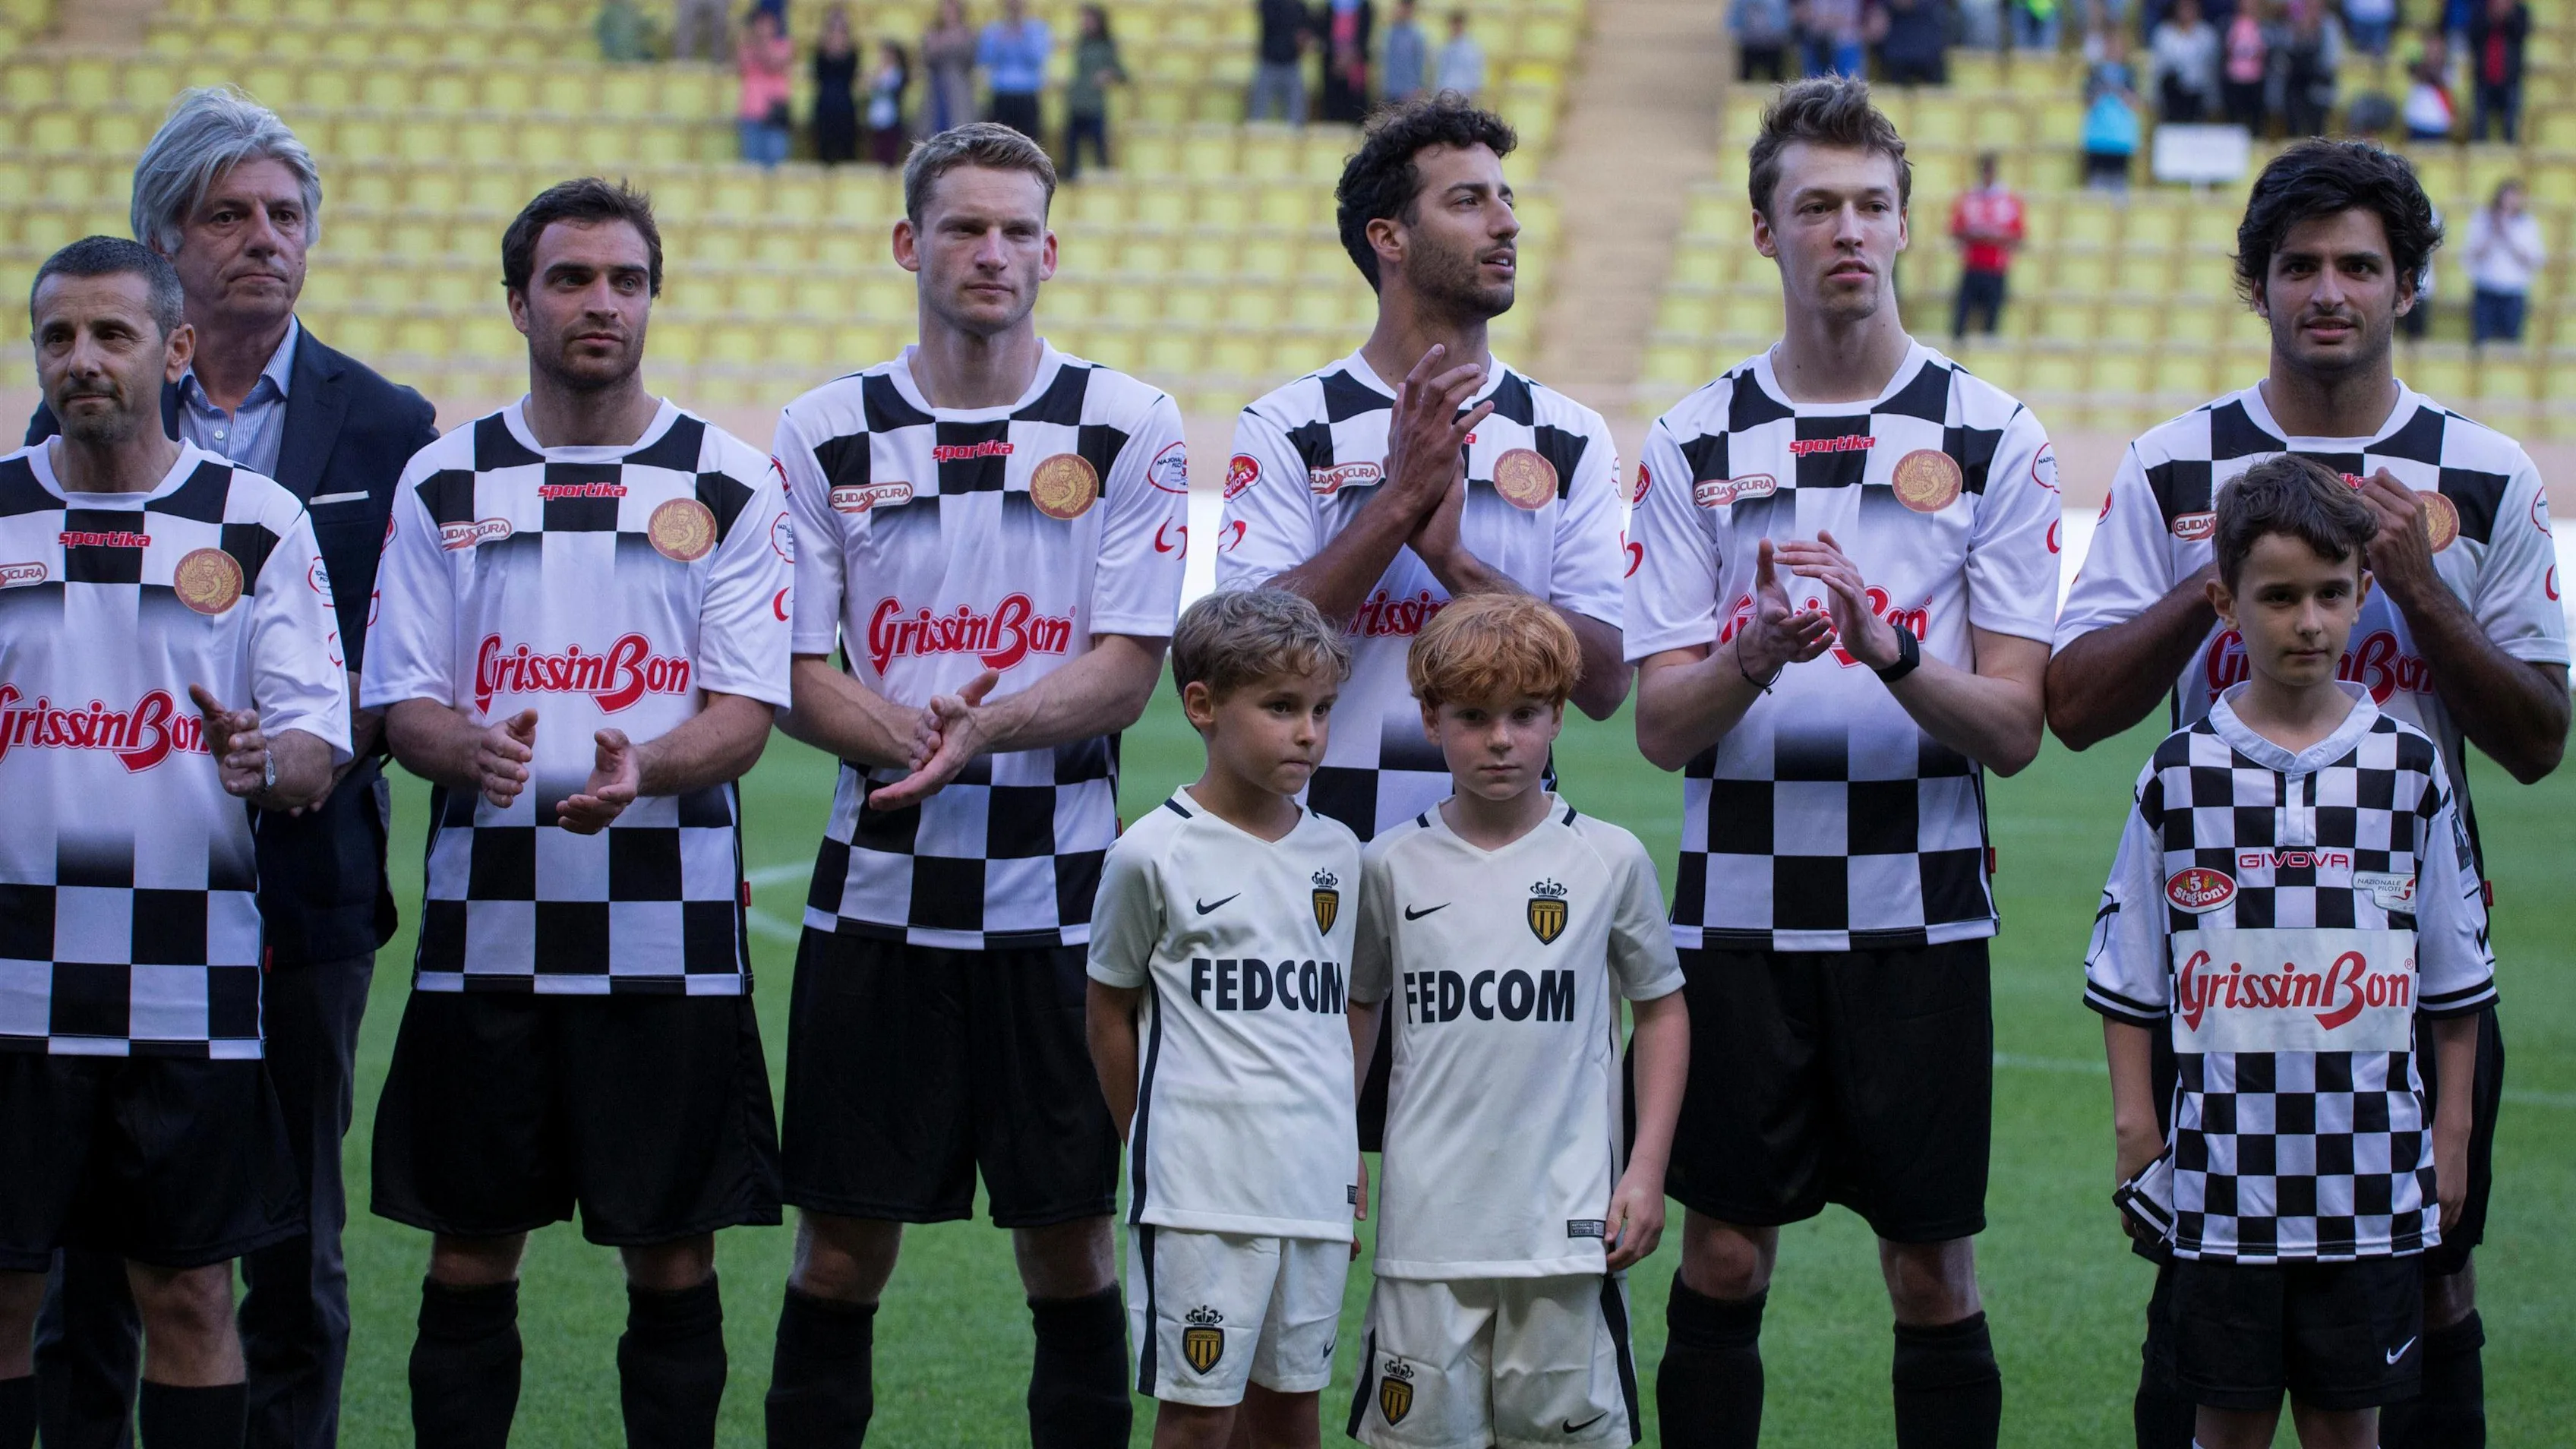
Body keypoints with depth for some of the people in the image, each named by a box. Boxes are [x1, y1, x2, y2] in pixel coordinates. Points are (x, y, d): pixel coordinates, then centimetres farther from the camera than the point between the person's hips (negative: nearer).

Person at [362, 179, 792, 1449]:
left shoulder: (730, 485, 4)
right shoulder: (443, 482, 8)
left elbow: (745, 714, -2)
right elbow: (398, 702, 5)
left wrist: (642, 769, -23)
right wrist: (469, 747, -18)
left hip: (668, 933, -1)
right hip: (486, 926, 1)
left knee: (672, 1257, 2)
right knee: (470, 1254, 4)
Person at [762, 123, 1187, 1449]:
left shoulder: (1129, 429, 2)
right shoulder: (825, 435, 6)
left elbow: (1127, 670, -4)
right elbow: (794, 675, 2)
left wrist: (980, 730, -21)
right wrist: (906, 738, -17)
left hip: (1058, 891, -1)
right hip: (877, 887, 1)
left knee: (1070, 1246, 4)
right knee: (842, 1247, 3)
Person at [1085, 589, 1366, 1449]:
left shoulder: (1336, 854, 9)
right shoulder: (1154, 854, -6)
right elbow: (1110, 1013, 4)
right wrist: (1156, 1151, 6)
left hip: (1314, 1186, 5)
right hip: (1202, 1189, -5)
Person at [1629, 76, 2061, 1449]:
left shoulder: (1993, 438, 1)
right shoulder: (1693, 442, 5)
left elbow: (2011, 729, -3)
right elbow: (1661, 726, 1)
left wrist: (1889, 649, -22)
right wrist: (1755, 657, -20)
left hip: (1919, 919, -1)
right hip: (1738, 911, 1)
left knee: (1933, 1270, 3)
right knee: (1722, 1257, 4)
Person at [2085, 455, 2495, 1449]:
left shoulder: (2408, 769, 1)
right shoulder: (2182, 772, 0)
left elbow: (2454, 976, 7)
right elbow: (2128, 974, 5)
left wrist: (2451, 1135, 6)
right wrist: (2135, 1126, 1)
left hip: (2369, 1175, 0)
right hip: (2222, 1170, 0)